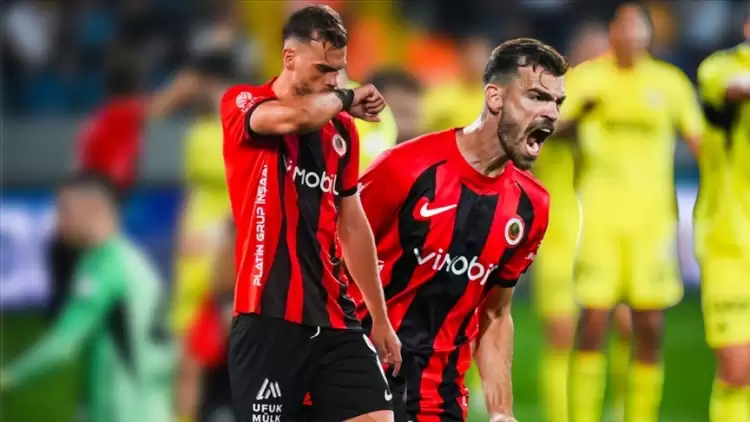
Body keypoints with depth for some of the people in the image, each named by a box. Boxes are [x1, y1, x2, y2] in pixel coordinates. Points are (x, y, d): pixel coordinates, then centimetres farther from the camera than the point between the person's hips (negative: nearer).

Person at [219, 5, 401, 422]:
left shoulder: (341, 129, 14)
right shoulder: (242, 103, -2)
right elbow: (291, 118, -26)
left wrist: (381, 319, 22)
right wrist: (345, 99, -7)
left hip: (332, 317, 5)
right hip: (269, 317, -5)